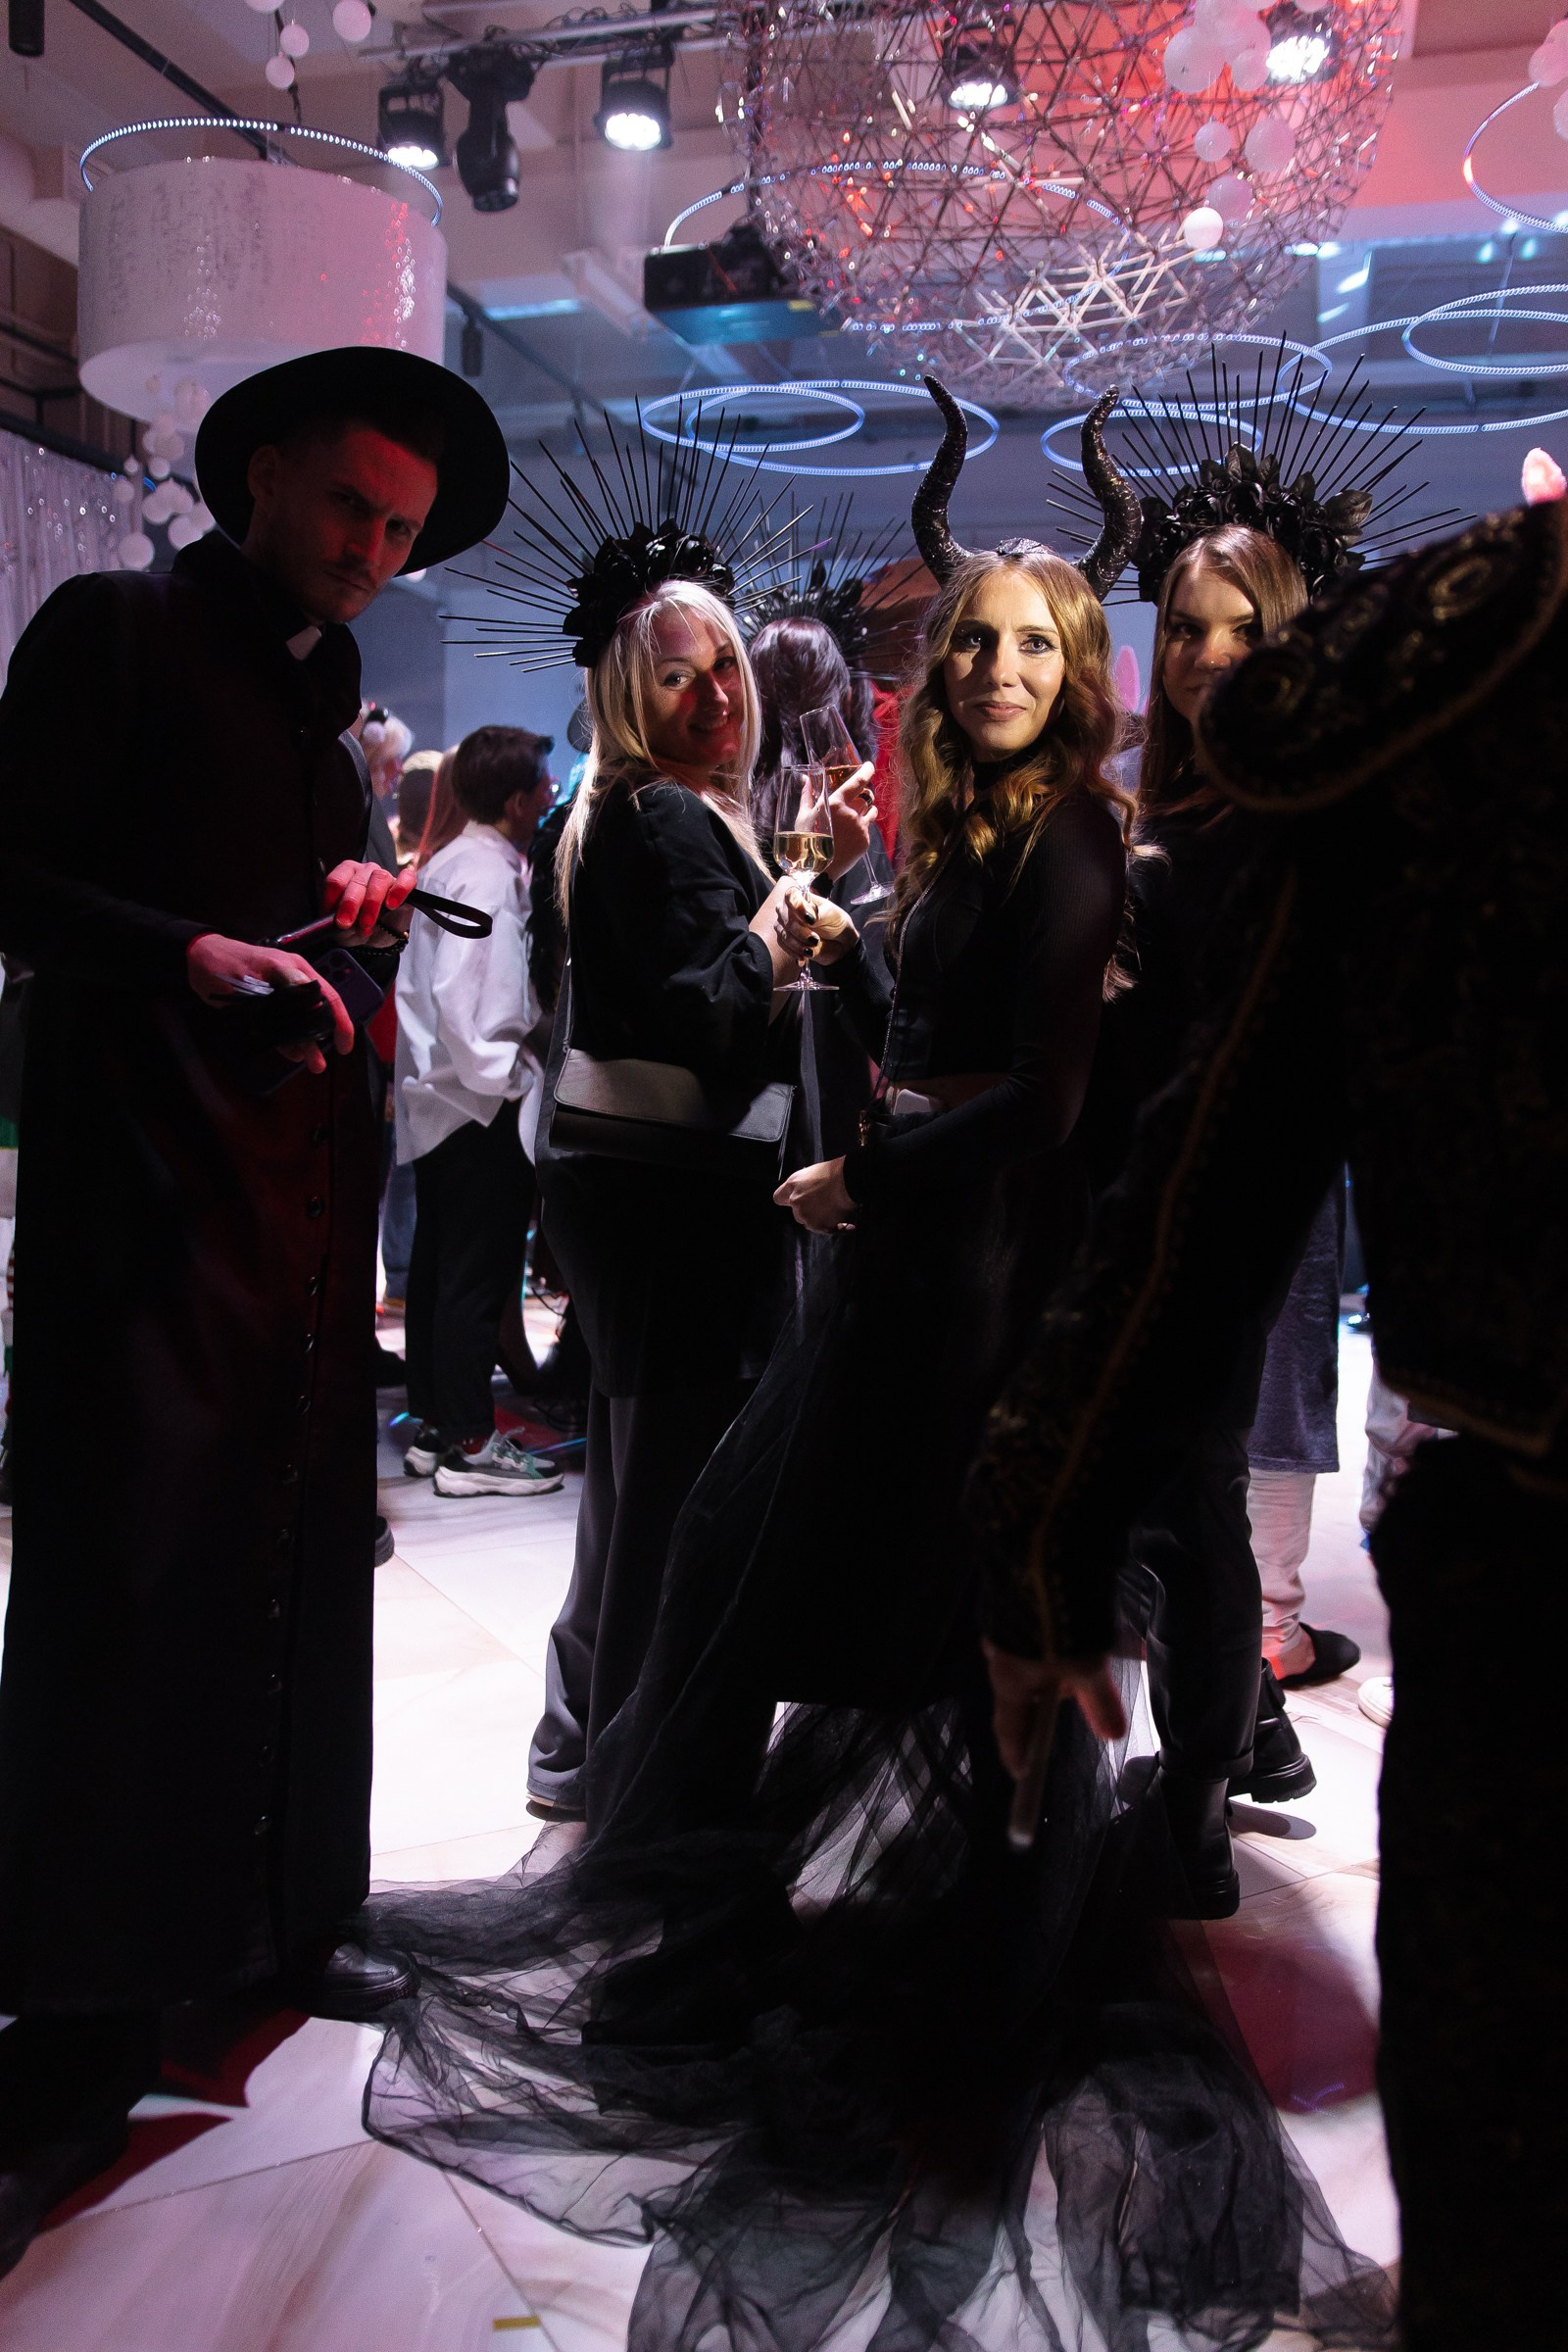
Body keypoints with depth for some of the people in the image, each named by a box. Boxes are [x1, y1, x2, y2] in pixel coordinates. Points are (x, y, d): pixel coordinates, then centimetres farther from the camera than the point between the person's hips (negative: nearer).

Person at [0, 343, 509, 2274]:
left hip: (304, 1183, 7)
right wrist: (191, 954, -21)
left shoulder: (330, 693, 20)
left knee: (299, 1555, 11)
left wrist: (353, 897, 5)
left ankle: (282, 1915, 26)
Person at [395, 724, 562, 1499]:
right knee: (477, 1276, -4)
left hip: (439, 1096, 10)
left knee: (437, 1268, 14)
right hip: (482, 1104, -10)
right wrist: (504, 1077, -16)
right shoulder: (488, 875, -16)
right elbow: (467, 999, -24)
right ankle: (468, 1443, 3)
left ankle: (431, 1424, 23)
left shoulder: (448, 864, 13)